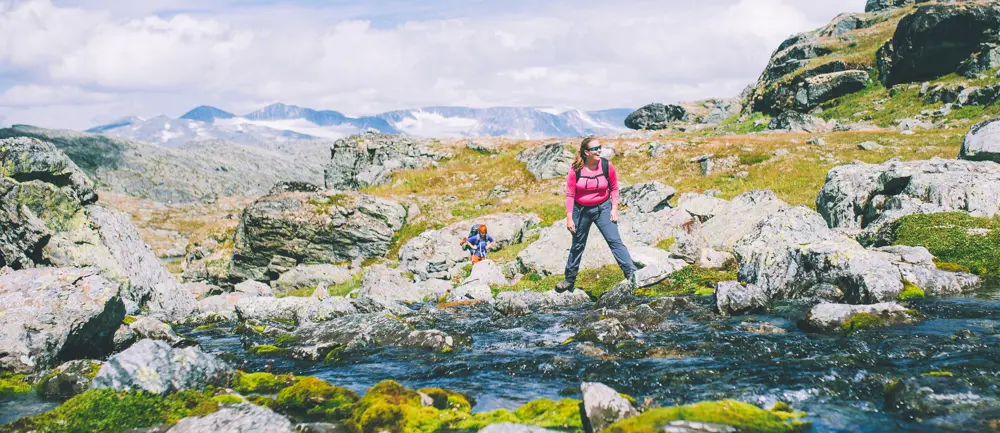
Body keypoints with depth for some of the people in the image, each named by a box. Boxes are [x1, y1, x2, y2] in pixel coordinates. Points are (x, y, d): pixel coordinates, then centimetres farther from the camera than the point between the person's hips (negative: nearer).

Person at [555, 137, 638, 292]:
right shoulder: (575, 170, -13)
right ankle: (569, 279, 28)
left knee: (615, 240, -13)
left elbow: (614, 188, 3)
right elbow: (570, 195, -7)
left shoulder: (607, 166, -11)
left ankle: (631, 273, -15)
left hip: (603, 208, -1)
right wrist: (569, 218, -8)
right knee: (577, 245, 14)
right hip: (581, 210, 1)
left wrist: (614, 208, -5)